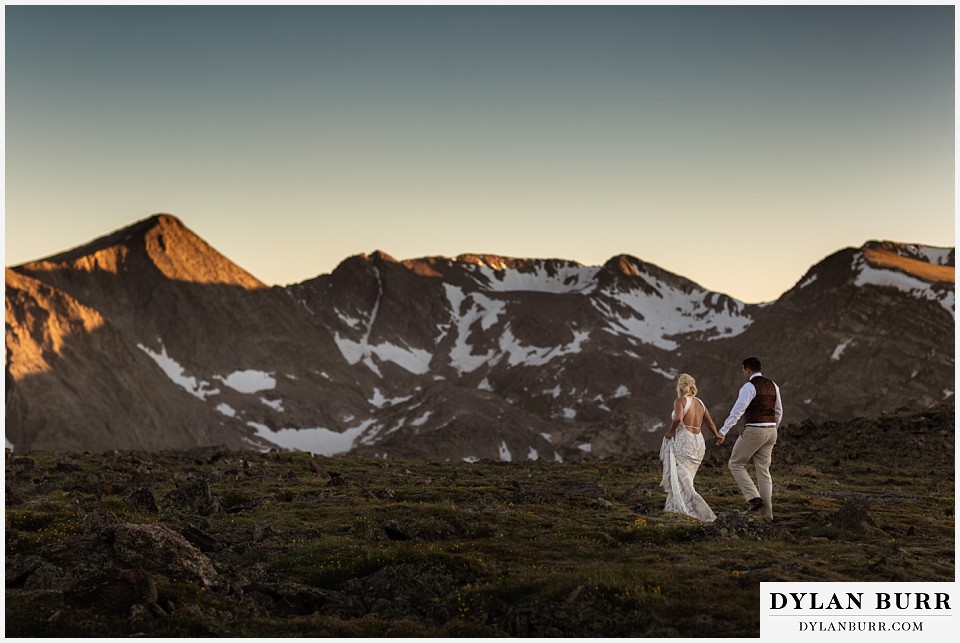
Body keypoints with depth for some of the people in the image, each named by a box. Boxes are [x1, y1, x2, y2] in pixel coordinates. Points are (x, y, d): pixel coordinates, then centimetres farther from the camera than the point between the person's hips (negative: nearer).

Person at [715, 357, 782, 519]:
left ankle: (753, 497, -4)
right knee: (763, 472, 9)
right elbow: (778, 412, 20)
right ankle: (767, 513, 6)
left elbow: (737, 411, -22)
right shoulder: (773, 385, 12)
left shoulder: (749, 387, -13)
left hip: (753, 431, -7)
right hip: (770, 432, 8)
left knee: (736, 464, 8)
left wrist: (722, 432, -24)